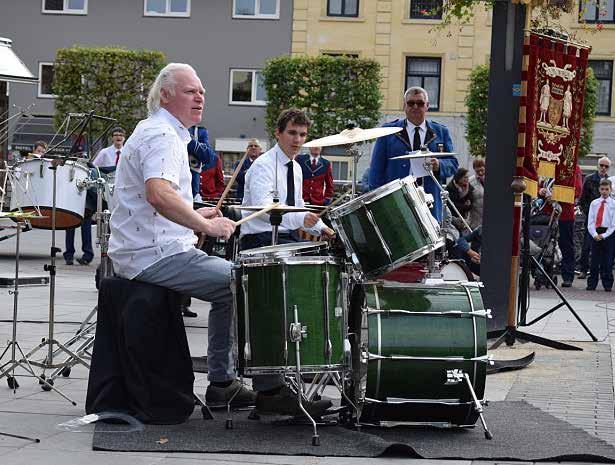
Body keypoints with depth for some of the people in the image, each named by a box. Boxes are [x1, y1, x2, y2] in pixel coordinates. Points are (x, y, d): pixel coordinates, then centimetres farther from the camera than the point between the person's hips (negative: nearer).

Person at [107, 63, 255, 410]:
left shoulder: (155, 131, 20)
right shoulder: (162, 136, -15)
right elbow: (159, 194, -34)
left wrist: (196, 215, 21)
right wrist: (206, 226, -29)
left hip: (140, 254, 11)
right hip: (156, 256, -11)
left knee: (231, 282, 20)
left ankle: (222, 382, 19)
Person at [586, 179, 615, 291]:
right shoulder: (594, 203, 10)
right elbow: (590, 222, 5)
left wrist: (603, 235, -10)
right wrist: (595, 234, -9)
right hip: (595, 234, 2)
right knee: (594, 261, 1)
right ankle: (591, 284, 5)